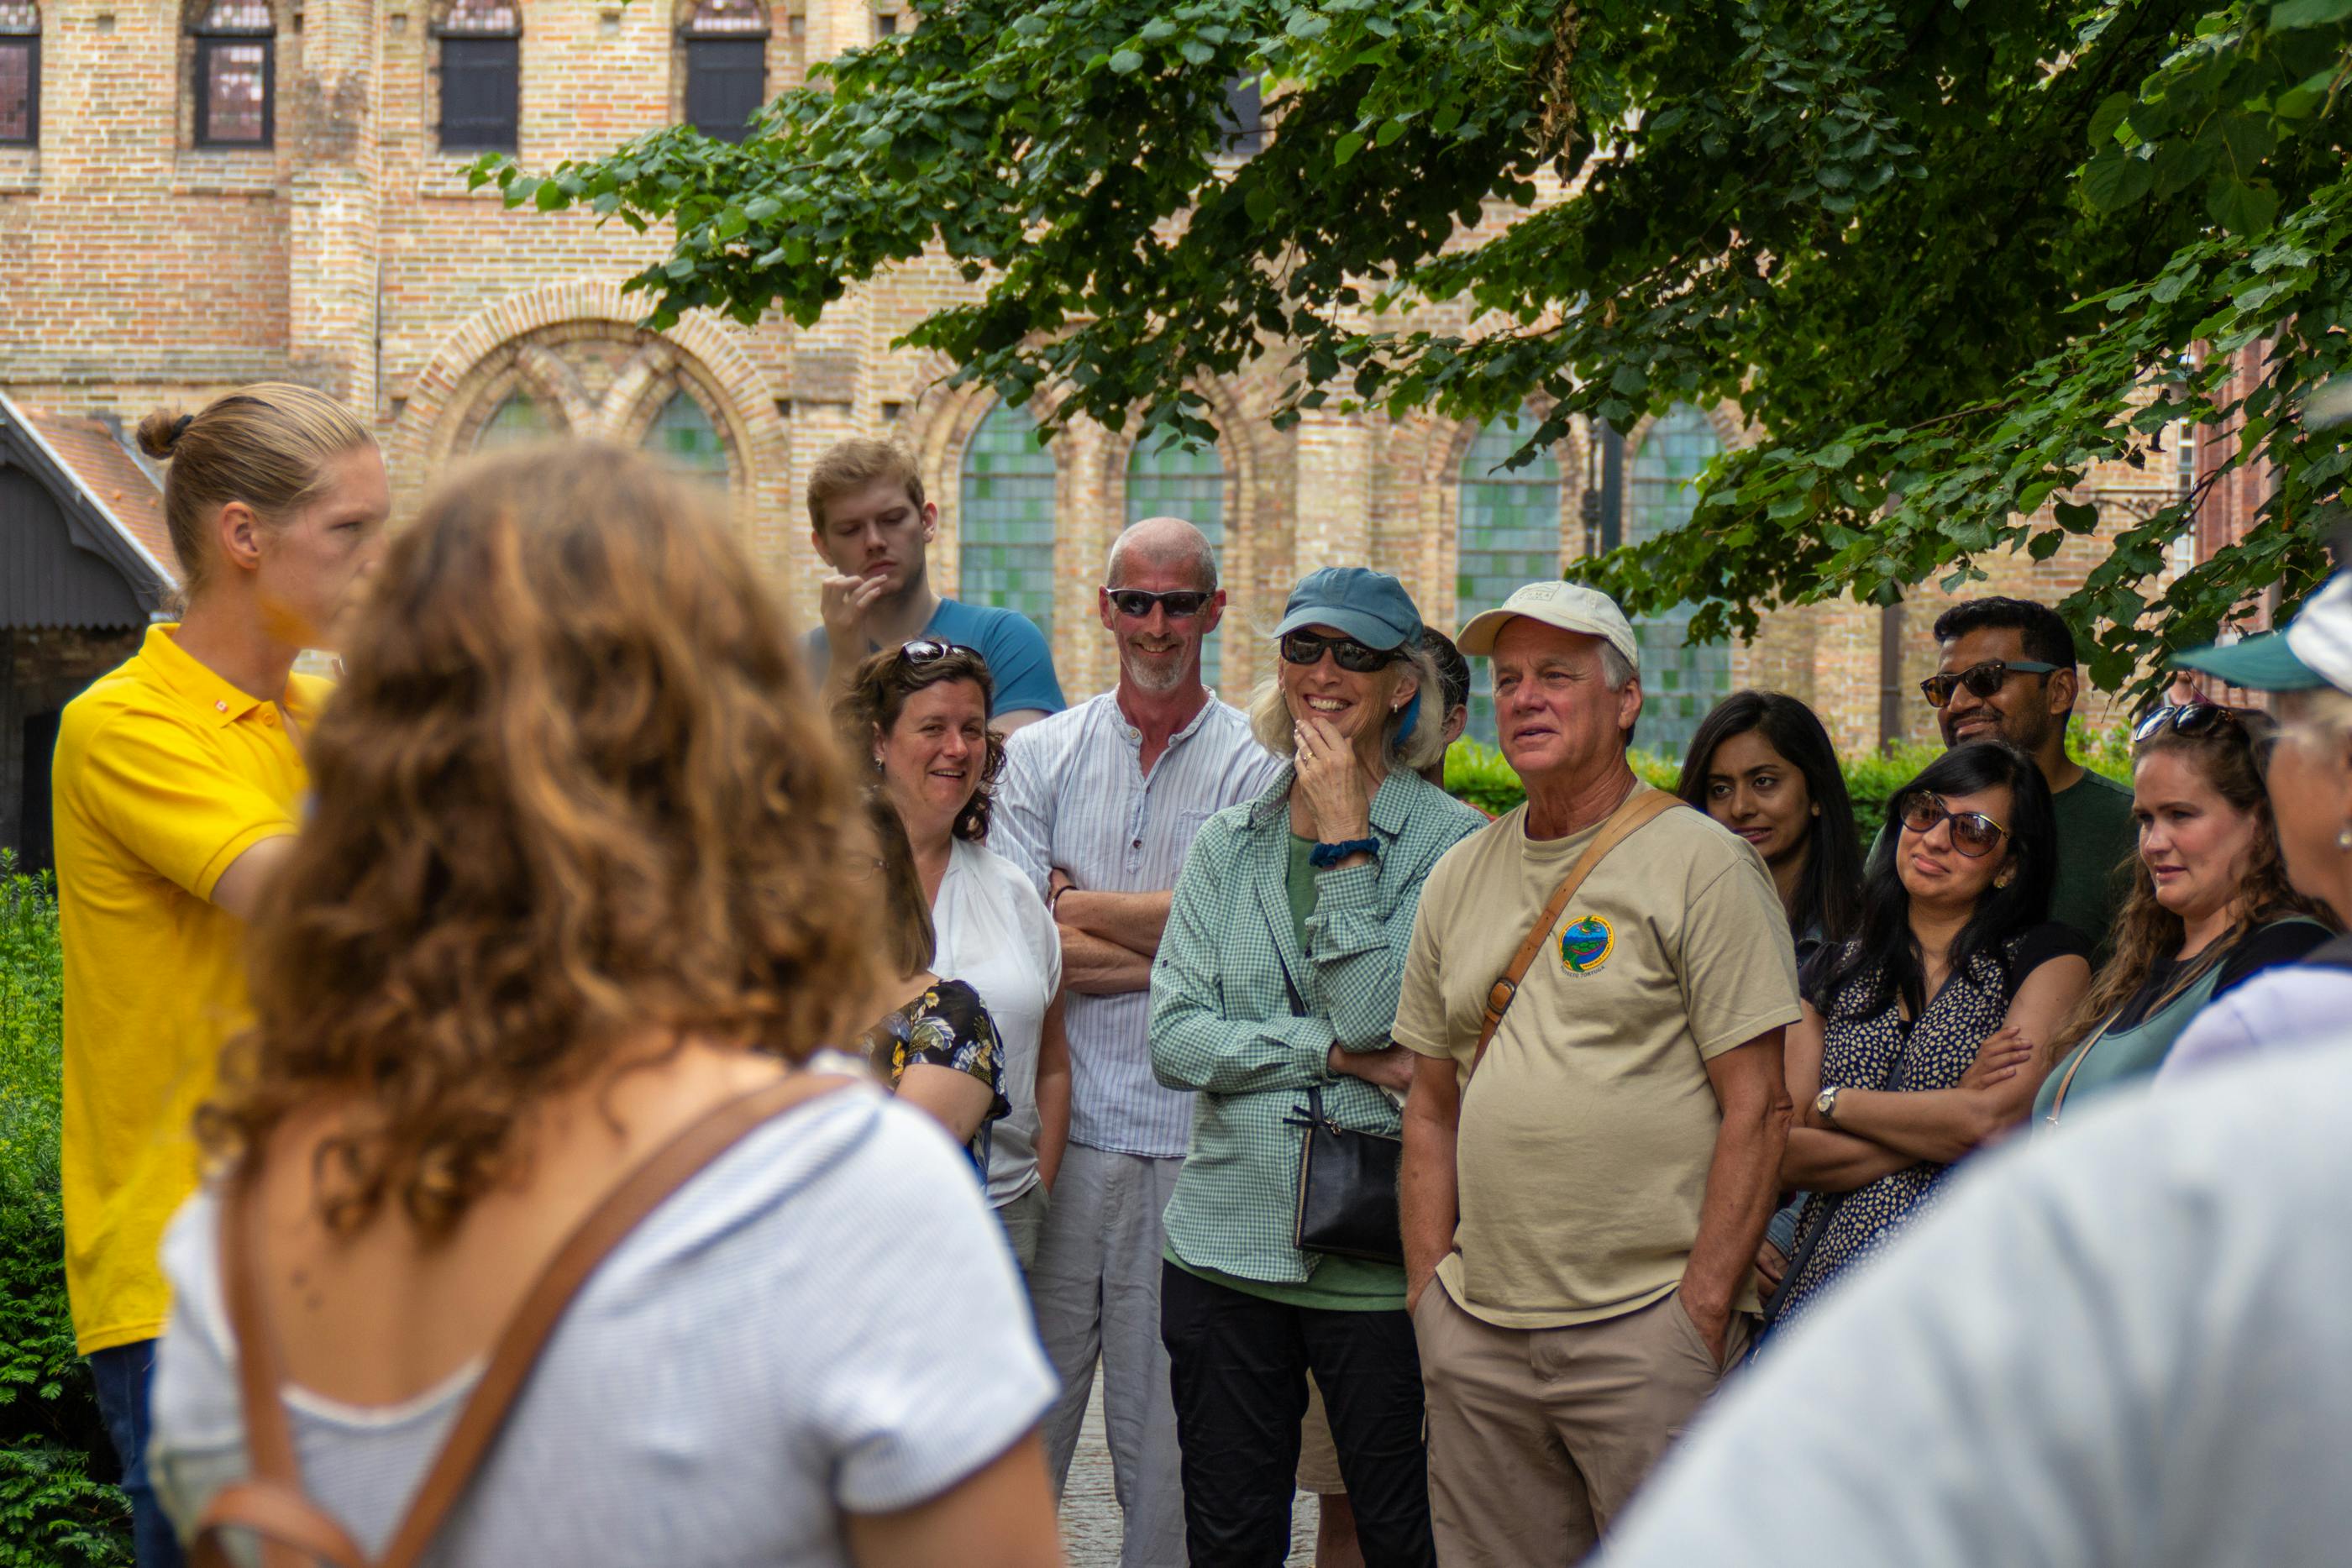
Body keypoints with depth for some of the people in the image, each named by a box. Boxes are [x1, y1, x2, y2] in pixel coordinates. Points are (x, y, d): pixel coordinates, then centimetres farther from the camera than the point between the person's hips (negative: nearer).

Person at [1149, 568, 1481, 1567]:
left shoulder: (1452, 845, -4)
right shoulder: (1227, 846, 9)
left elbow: (1380, 1020, -16)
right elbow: (1173, 1038, -1)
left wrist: (1345, 838, -13)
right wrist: (1336, 1052, -13)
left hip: (1379, 1259, -4)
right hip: (1226, 1248, 4)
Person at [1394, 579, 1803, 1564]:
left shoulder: (1700, 863, -3)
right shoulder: (1461, 876, 14)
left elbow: (1758, 1106, -8)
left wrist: (1702, 1309, -13)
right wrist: (1427, 1290, 9)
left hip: (1646, 1327, -5)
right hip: (1479, 1333, 5)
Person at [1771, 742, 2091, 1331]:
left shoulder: (2048, 957, 6)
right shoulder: (1837, 968, 16)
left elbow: (1993, 1121, -10)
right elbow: (1787, 1155, 4)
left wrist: (1835, 1105, 1)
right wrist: (1948, 1117, -6)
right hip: (1821, 1282, 4)